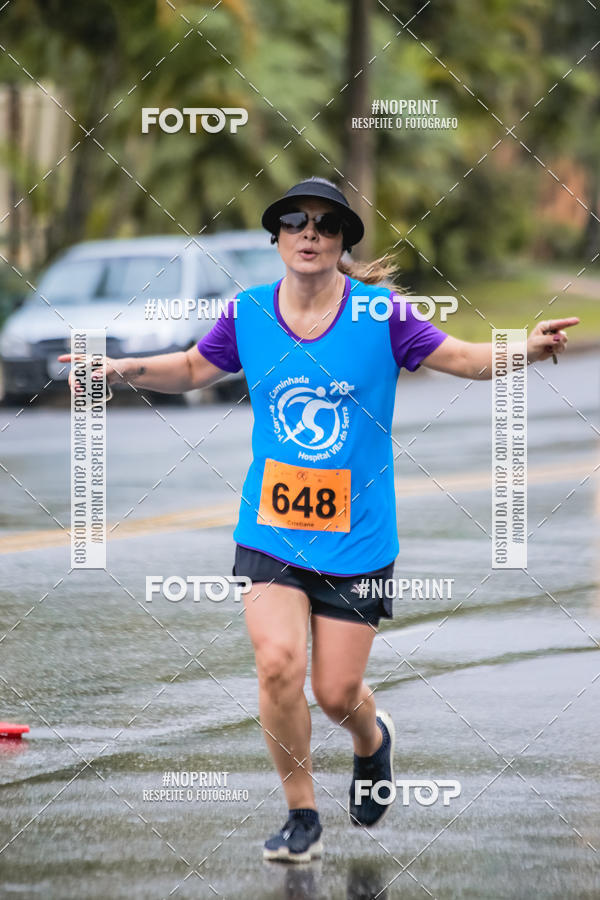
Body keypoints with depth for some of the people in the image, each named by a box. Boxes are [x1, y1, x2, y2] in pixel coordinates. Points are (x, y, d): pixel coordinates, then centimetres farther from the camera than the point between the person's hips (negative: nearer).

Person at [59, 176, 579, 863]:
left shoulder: (381, 314, -7)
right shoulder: (247, 314, 0)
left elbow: (463, 358, -2)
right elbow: (193, 369, 16)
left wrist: (524, 348, -20)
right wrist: (126, 369, 1)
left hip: (358, 539, -1)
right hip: (270, 531, 1)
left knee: (337, 692, 2)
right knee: (279, 663, -18)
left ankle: (372, 739, 41)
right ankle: (301, 817, 0)